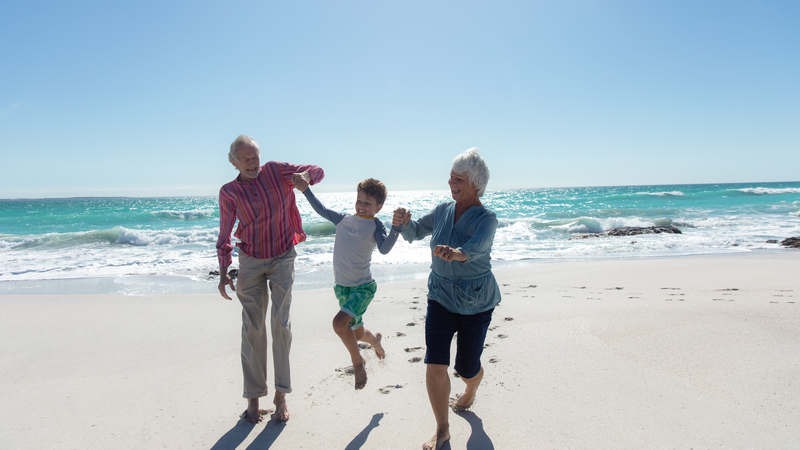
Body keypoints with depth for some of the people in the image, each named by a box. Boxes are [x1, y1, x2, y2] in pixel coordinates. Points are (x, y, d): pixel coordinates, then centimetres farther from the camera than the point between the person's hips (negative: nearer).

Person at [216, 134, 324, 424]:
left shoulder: (276, 171, -4)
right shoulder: (229, 192, -3)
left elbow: (317, 172, 0)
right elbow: (224, 236, 1)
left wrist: (304, 175, -25)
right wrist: (223, 273, -8)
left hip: (282, 258, -1)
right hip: (250, 262, 1)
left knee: (281, 322, -10)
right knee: (253, 328, 1)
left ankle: (281, 396, -1)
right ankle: (253, 399, 11)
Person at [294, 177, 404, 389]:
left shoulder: (375, 225, -9)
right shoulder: (344, 219, 4)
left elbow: (384, 248, -25)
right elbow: (322, 210, 13)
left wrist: (396, 228, -40)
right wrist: (305, 190, 7)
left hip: (363, 285, -5)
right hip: (342, 286, 5)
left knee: (340, 322, -27)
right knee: (356, 332, 17)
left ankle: (358, 360, -1)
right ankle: (374, 339, 53)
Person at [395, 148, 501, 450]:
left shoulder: (486, 219, -17)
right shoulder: (443, 211, -1)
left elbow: (475, 248, -38)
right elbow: (413, 234, 7)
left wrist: (456, 253, -60)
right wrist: (405, 221, -15)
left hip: (475, 303, -3)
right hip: (440, 297, 4)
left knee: (467, 368, 9)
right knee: (435, 365, -8)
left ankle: (469, 395, 48)